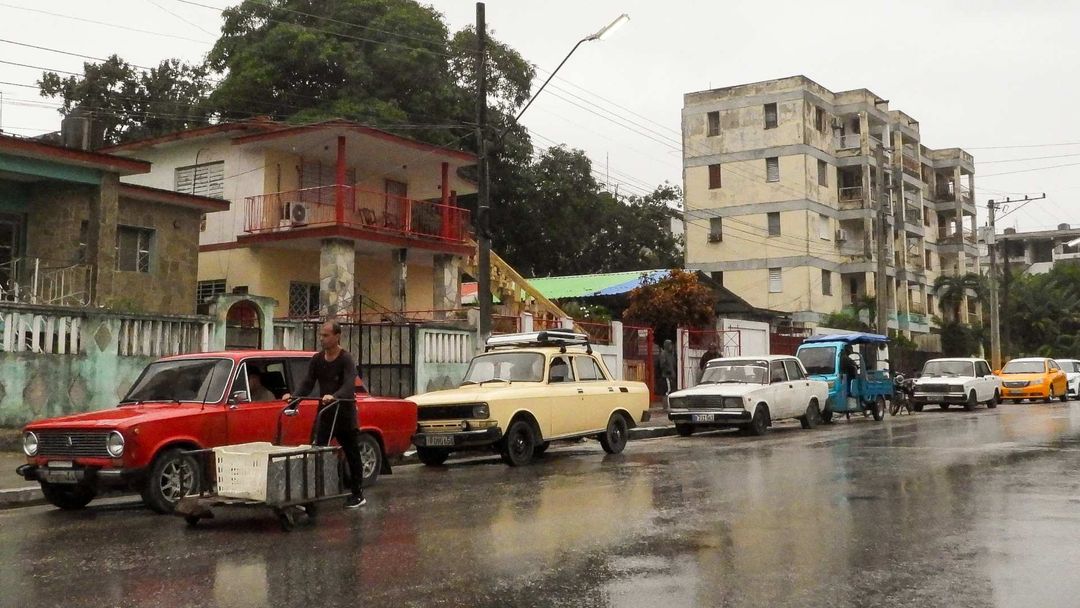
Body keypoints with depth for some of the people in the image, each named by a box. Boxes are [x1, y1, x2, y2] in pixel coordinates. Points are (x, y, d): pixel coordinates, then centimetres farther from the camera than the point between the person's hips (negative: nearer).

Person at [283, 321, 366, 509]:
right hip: (324, 412, 5)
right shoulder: (317, 359, 5)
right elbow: (308, 383, 0)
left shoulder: (346, 359, -13)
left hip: (344, 413, -5)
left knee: (352, 455, 5)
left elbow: (349, 385, -27)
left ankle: (358, 495, 14)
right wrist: (294, 396, -18)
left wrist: (334, 396, -45)